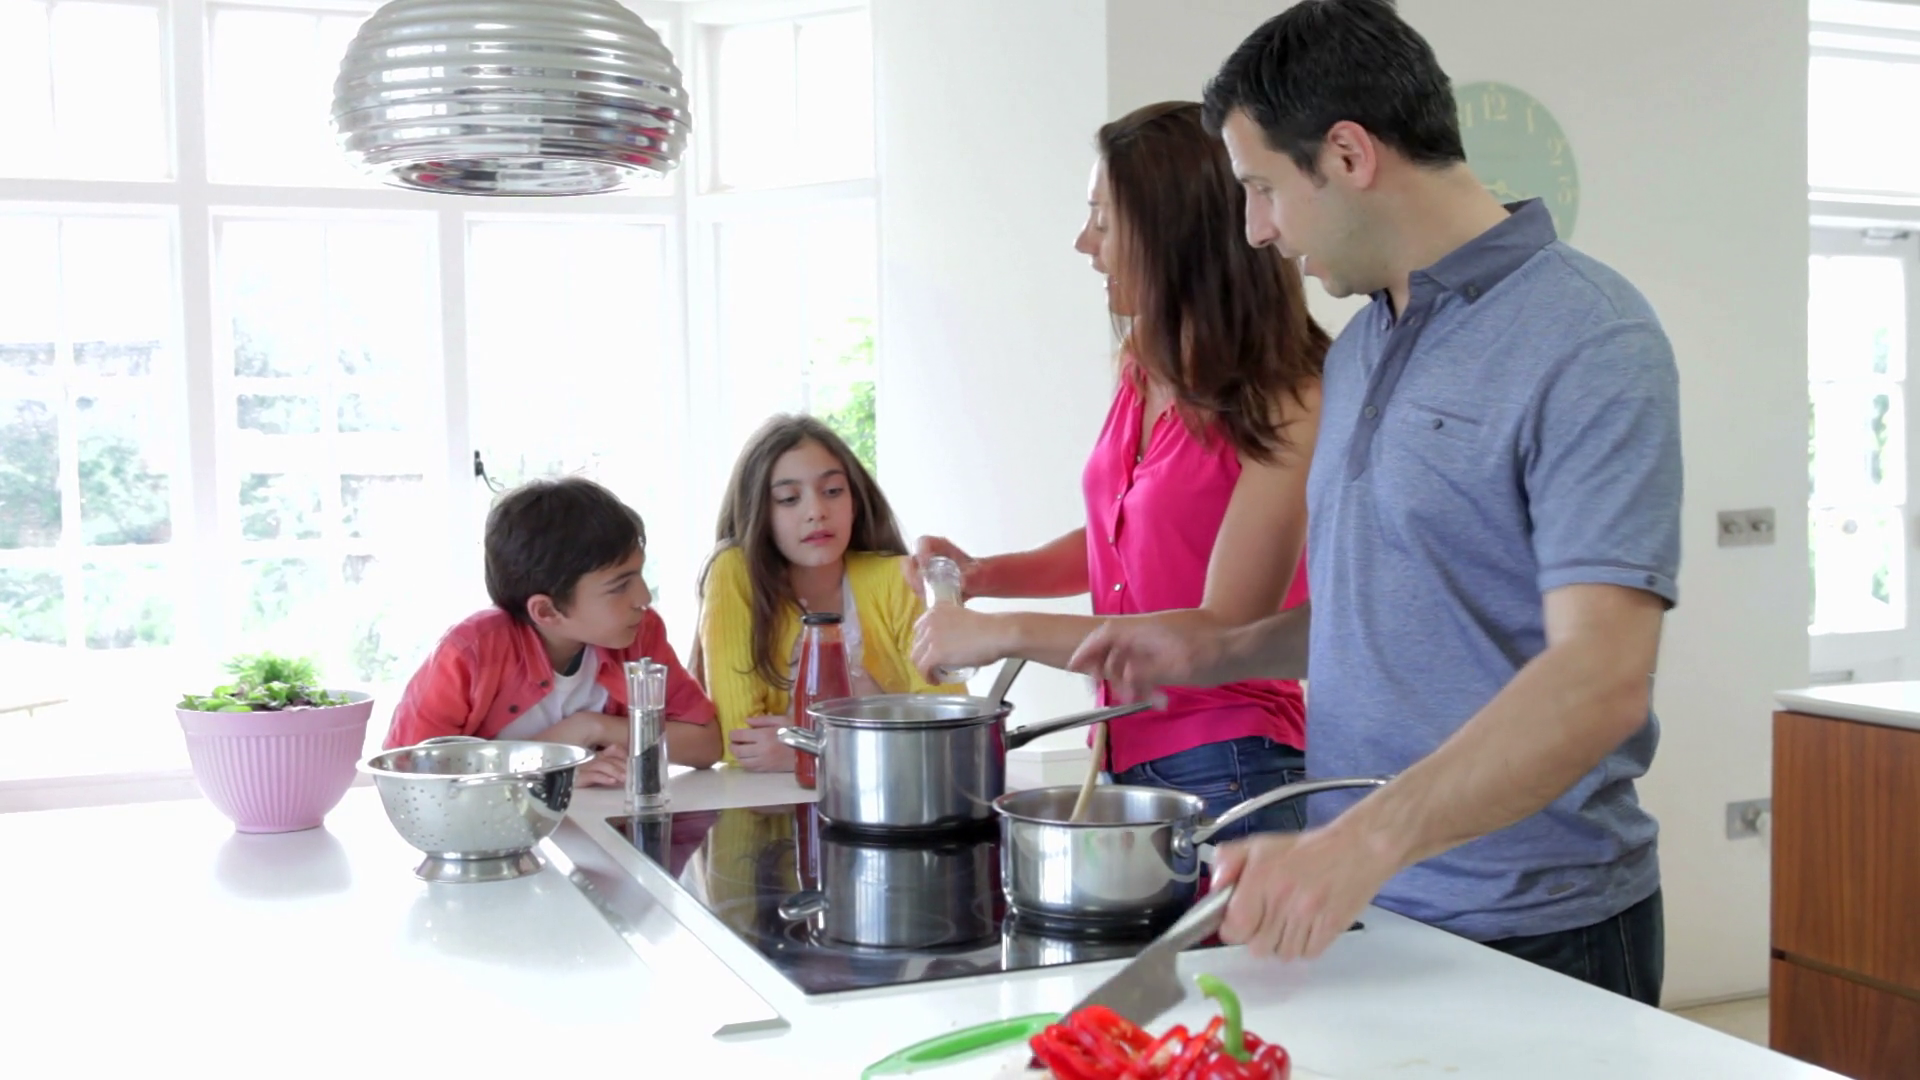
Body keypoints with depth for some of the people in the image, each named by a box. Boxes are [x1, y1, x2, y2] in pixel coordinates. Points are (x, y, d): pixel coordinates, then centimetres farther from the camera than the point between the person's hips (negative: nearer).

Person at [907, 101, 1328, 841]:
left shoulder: (1284, 405, -17)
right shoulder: (1143, 373, 6)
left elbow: (1224, 634, -20)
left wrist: (1006, 632, -18)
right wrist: (984, 575, 4)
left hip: (1226, 773, -7)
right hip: (1131, 752, 7)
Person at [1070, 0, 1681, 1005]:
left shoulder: (1587, 341, -16)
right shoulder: (1359, 346, 10)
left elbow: (1602, 677, -26)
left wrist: (1365, 842, -34)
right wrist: (1219, 651, 7)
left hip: (1533, 936, -7)